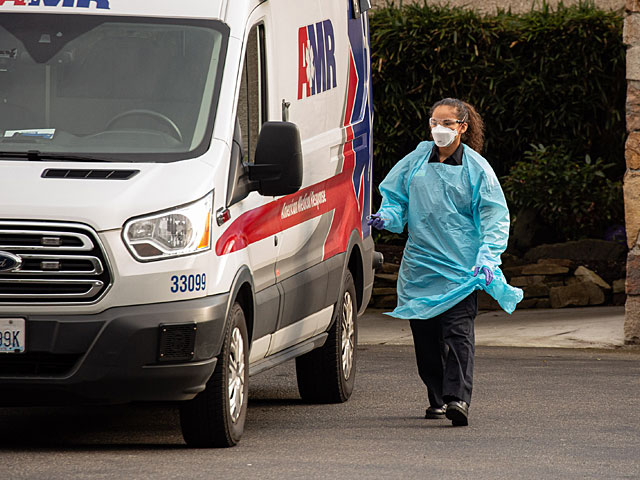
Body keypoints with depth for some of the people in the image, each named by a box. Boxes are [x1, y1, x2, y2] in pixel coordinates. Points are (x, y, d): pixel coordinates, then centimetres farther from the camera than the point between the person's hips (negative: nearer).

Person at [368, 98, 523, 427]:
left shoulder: (477, 168, 1)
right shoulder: (416, 161, 10)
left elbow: (495, 218, 0)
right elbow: (395, 196, 20)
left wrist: (487, 258, -12)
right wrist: (386, 217, -3)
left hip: (461, 268, -4)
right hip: (420, 262, 4)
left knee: (458, 331, -16)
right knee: (425, 334, 6)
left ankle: (458, 397, -23)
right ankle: (437, 398, 19)